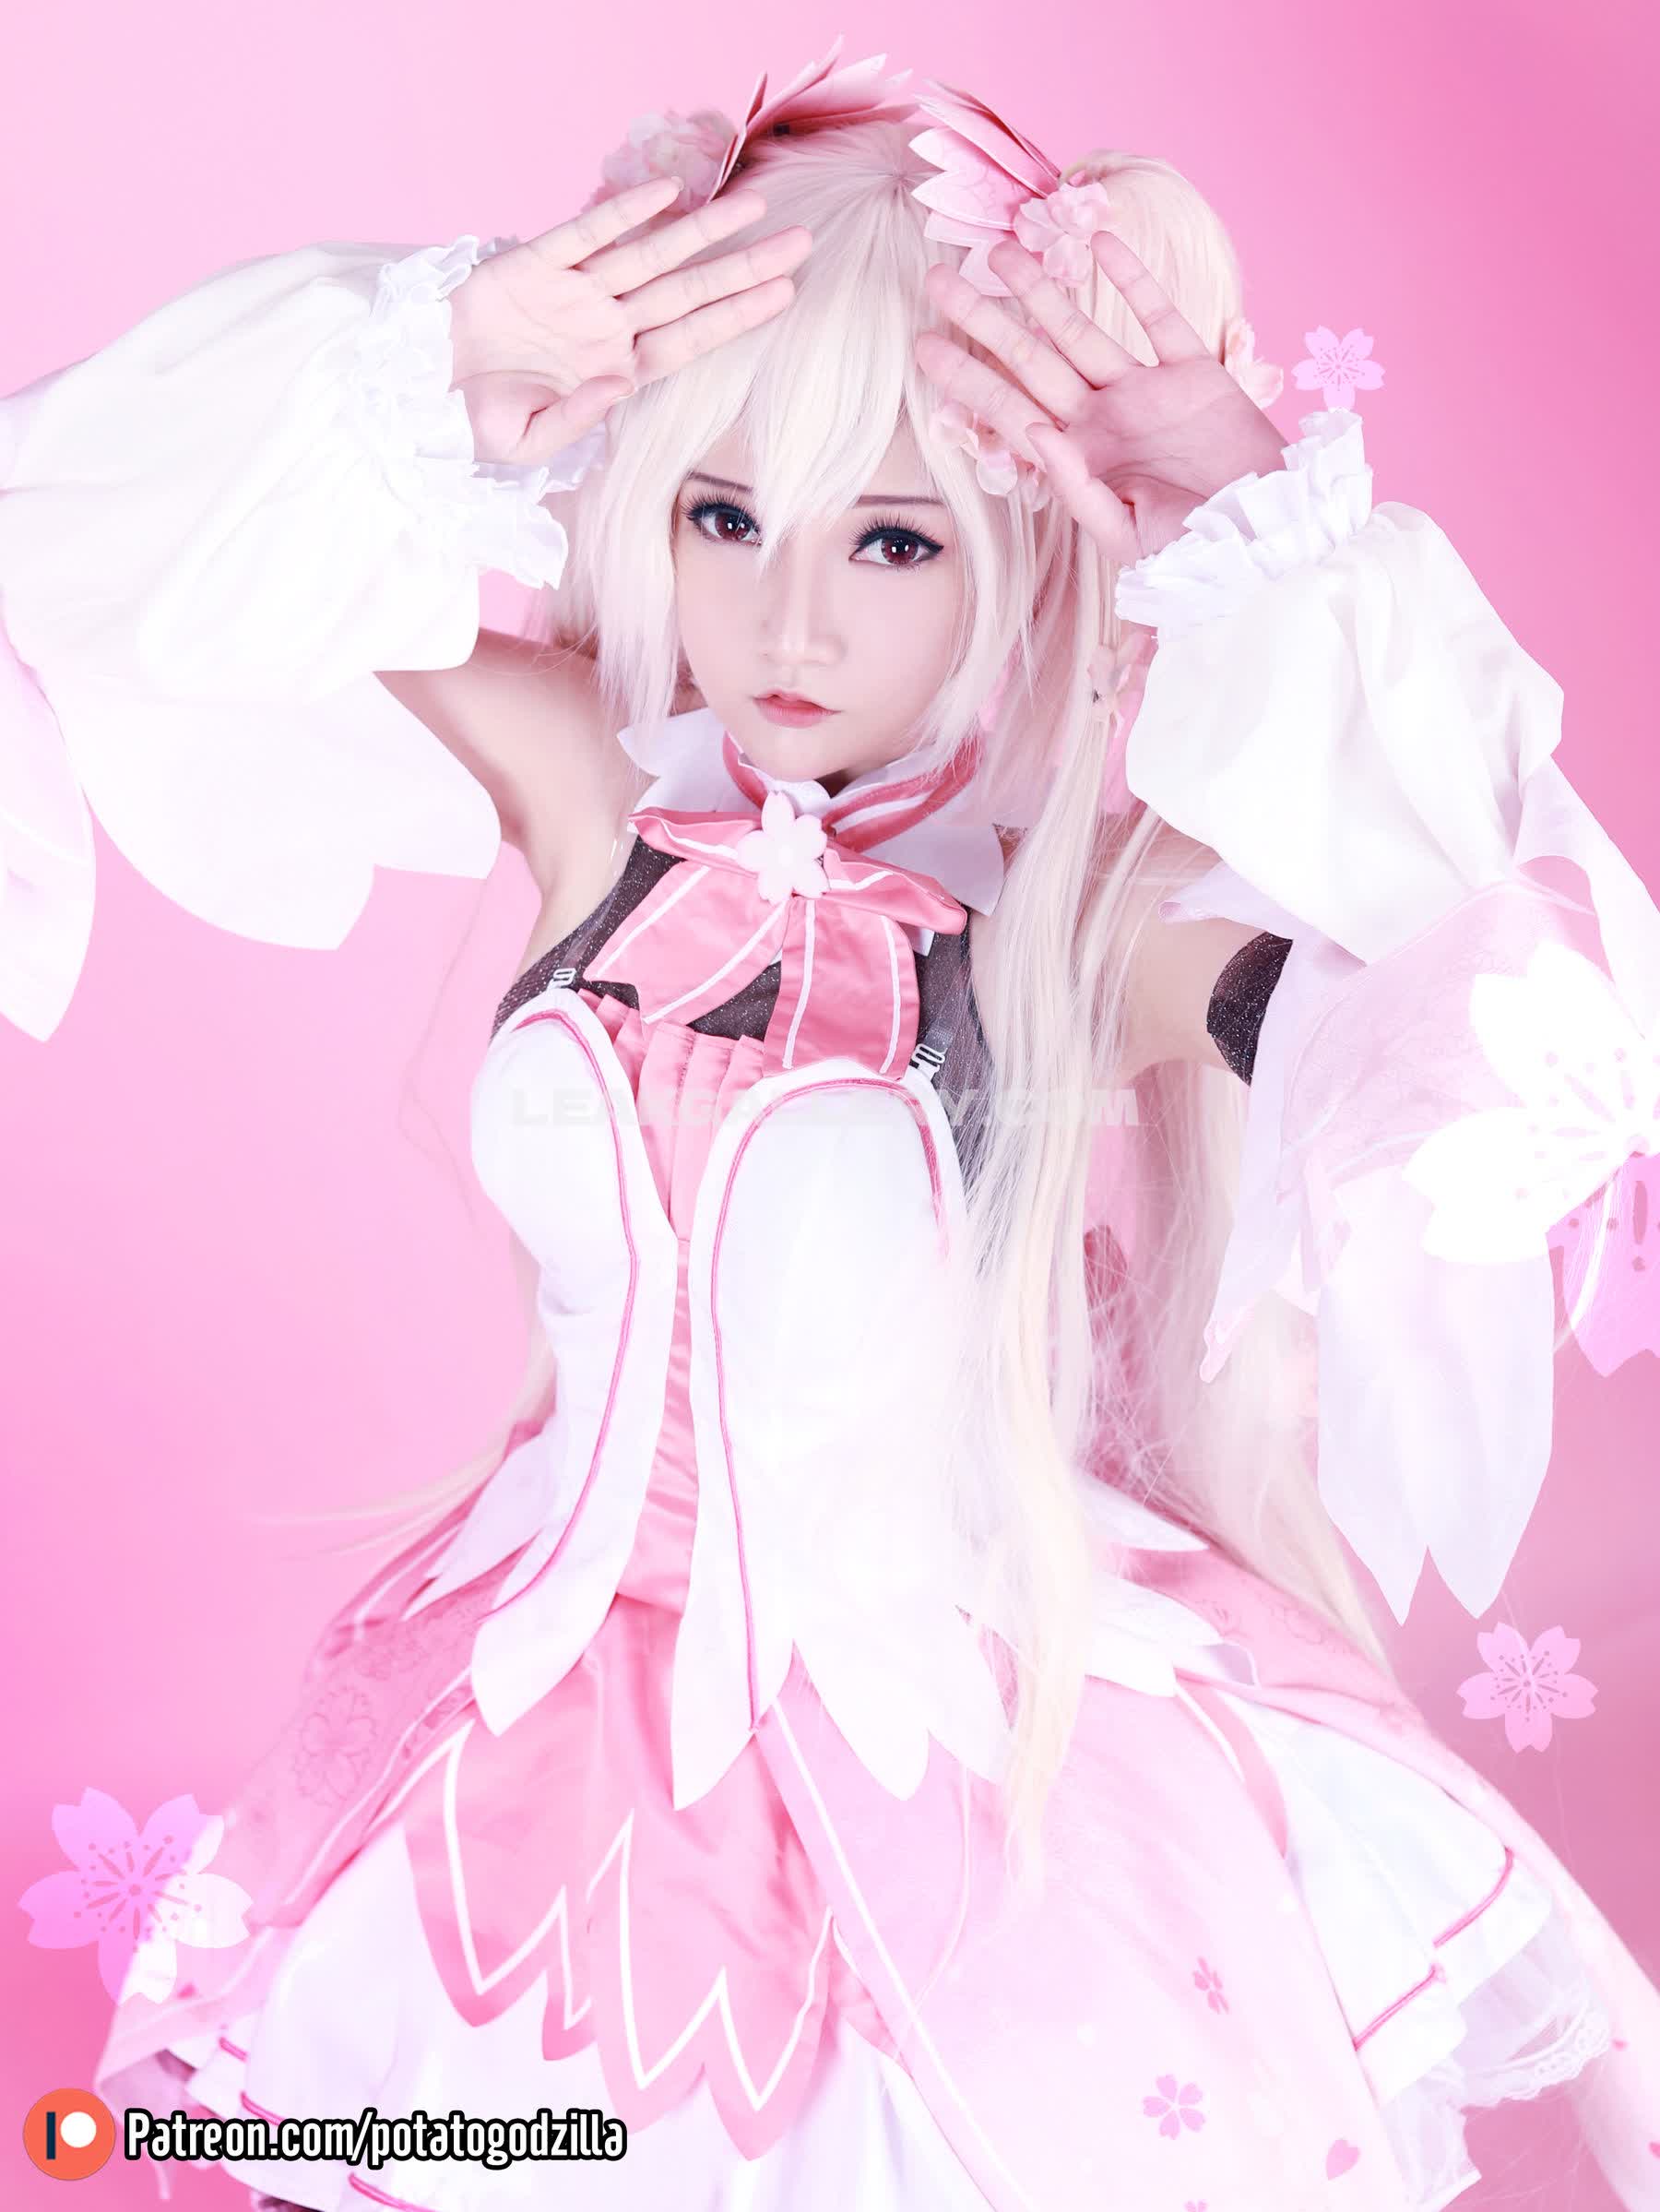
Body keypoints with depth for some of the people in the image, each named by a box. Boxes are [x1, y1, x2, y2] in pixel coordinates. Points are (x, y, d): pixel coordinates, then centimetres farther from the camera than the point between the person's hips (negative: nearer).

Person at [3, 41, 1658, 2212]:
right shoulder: (591, 796, -10)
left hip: (975, 1741, -3)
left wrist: (1246, 509, -29)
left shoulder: (1065, 924, -19)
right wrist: (450, 366, -20)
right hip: (578, 1705, 4)